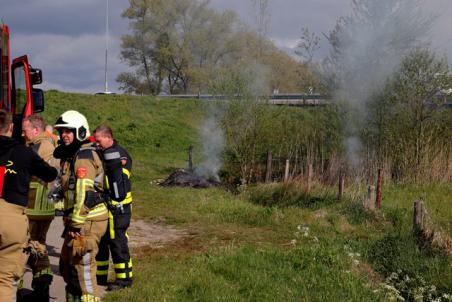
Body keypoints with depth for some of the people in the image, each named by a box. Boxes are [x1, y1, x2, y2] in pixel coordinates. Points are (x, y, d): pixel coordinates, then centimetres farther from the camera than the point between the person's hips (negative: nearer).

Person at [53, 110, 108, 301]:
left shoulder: (84, 156, -16)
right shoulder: (70, 155, 16)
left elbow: (85, 194, -23)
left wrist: (76, 224, -21)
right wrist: (69, 221, 23)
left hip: (88, 221, -10)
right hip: (76, 220, 10)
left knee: (83, 266, -8)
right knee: (67, 263, 19)